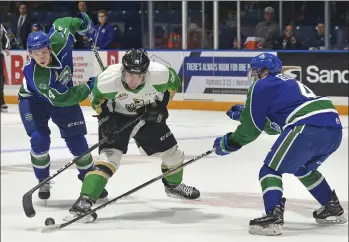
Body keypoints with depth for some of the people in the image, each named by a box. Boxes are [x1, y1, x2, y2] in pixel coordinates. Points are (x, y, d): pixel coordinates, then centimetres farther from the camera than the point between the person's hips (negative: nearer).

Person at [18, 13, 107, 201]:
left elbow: (61, 23, -8)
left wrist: (82, 23, 3)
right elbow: (59, 100, -35)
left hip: (63, 93, 4)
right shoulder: (35, 76, -39)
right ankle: (43, 182, 4)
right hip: (34, 99, -4)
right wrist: (88, 87, -30)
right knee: (40, 139, -20)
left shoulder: (58, 40, -31)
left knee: (76, 140, 1)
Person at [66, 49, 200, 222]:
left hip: (148, 115, 3)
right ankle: (84, 202, -28)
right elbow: (97, 98, -12)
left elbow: (173, 83, -7)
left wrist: (161, 105, -14)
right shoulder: (109, 79, -34)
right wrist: (105, 118, -20)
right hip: (117, 116, -3)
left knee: (171, 151, 11)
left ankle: (173, 185, 44)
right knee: (110, 155, -23)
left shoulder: (160, 74, -32)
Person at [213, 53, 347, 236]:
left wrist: (227, 144, 21)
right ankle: (333, 209, 35)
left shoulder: (262, 86, 7)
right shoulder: (287, 83, 33)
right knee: (303, 169, 32)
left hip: (308, 128, -9)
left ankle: (273, 217, -18)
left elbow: (251, 129, 7)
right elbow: (273, 125, 39)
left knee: (271, 169, 0)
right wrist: (243, 113, 40)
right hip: (334, 129, 9)